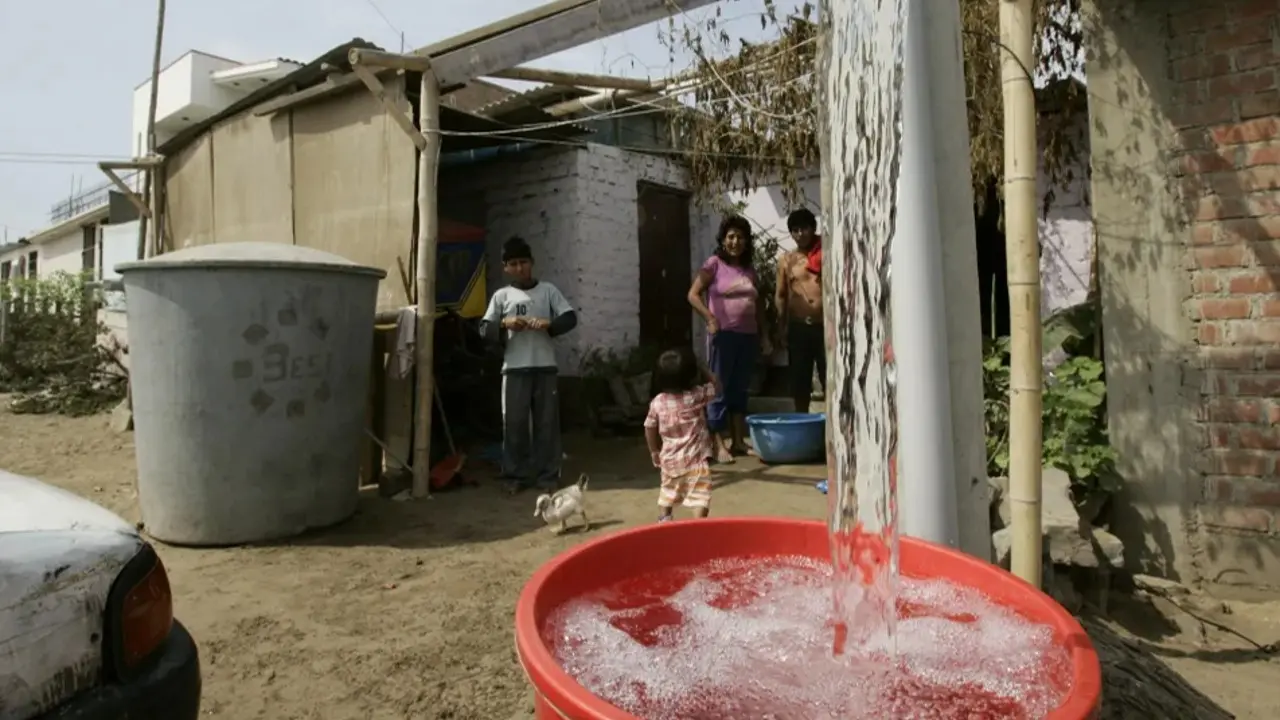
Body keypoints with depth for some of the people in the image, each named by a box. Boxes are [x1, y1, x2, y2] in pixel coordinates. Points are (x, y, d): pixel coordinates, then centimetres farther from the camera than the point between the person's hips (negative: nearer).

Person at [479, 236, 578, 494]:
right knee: (514, 423, 2)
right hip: (514, 368, 0)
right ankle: (517, 475, 13)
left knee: (547, 422, 3)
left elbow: (571, 318, 2)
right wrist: (504, 323, -15)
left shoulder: (548, 290, 9)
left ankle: (548, 475, 12)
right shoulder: (501, 295, 9)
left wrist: (550, 324, -16)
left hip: (545, 367, 0)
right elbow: (484, 329, 4)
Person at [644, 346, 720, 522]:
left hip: (669, 460, 5)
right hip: (694, 460, -4)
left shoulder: (657, 402, -5)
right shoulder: (697, 396, -14)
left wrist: (654, 452, 19)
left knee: (668, 493, 25)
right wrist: (701, 369, 10)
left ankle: (664, 521, 34)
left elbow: (650, 429, 5)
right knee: (700, 496, -4)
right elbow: (716, 386, 5)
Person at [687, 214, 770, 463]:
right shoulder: (714, 264, -2)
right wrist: (710, 318, -20)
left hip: (748, 336, 6)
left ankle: (739, 440, 18)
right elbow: (693, 295, -8)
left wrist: (763, 335, 16)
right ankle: (719, 445, 1)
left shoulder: (749, 268, 15)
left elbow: (758, 304, 20)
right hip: (723, 335, -5)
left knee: (740, 389, 10)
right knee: (720, 390, -2)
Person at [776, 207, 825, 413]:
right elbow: (781, 295, 12)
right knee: (799, 383, 9)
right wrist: (781, 325, 3)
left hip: (824, 327, -2)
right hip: (798, 328, 2)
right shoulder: (786, 261, 10)